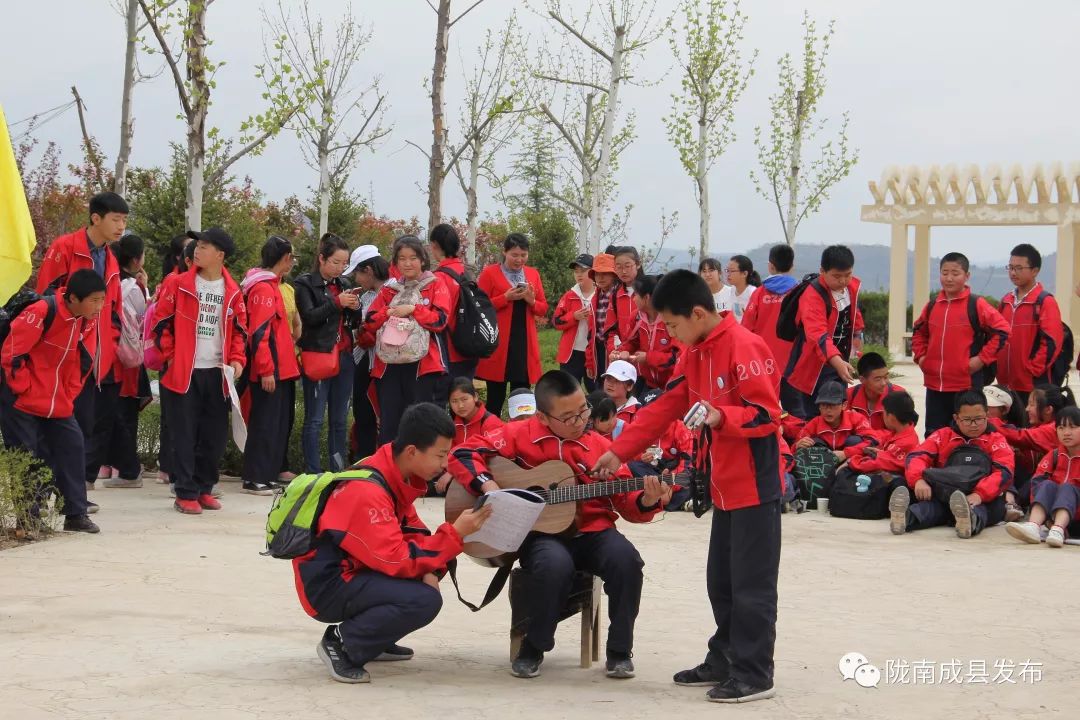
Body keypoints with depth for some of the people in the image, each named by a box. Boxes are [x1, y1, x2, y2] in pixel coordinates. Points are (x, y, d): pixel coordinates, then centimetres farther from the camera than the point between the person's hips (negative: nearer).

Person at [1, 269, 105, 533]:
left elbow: (83, 362, 11)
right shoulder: (42, 313, -22)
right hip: (23, 403, -7)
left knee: (72, 450, 2)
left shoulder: (87, 322, 0)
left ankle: (76, 514, 9)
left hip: (59, 405, 7)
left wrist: (68, 395, 5)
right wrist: (24, 388, -14)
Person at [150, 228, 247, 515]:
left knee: (215, 435, 8)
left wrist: (237, 359, 1)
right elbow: (160, 322, 1)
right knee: (185, 435, -2)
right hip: (183, 373, -3)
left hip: (217, 373, 3)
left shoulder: (232, 292, 6)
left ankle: (203, 488, 21)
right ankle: (185, 494, 3)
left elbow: (240, 330, 14)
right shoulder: (178, 284, -2)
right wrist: (171, 355, -5)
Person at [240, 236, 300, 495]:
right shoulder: (263, 287, -14)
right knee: (265, 423, -6)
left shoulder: (271, 285, 18)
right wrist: (266, 370, -22)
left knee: (279, 422, 12)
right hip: (270, 371, -10)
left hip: (280, 370, 10)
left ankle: (269, 474, 18)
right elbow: (259, 332, -20)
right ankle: (254, 479, -3)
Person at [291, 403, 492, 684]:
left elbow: (411, 529, 8)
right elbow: (395, 560, -27)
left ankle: (375, 639, 13)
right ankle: (342, 643, -9)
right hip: (327, 586, -10)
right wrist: (455, 534, -24)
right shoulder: (367, 492, -27)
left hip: (354, 569, 10)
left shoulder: (394, 473, 1)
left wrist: (429, 570, -11)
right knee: (425, 601, -25)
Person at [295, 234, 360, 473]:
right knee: (314, 420, -5)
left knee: (339, 420, 7)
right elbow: (309, 316, -14)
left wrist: (355, 308, -3)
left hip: (344, 357, 6)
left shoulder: (342, 285, 17)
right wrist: (337, 303, -21)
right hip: (318, 357, -6)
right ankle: (313, 474, -4)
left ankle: (338, 471, 10)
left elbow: (354, 323, 19)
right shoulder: (305, 284, -2)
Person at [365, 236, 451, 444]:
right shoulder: (389, 288, 16)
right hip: (389, 364, 4)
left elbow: (441, 319, -7)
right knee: (389, 424, 5)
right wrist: (387, 312, -6)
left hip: (422, 364, -4)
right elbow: (369, 323, 10)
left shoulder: (435, 285, 5)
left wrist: (413, 309, -12)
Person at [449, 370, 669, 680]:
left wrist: (647, 501, -16)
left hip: (593, 531, 2)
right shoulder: (521, 435, 0)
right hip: (542, 534, -2)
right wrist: (488, 485, -18)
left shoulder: (600, 447, 7)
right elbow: (463, 454, -2)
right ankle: (533, 648, -10)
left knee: (626, 559, -30)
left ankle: (619, 651, -9)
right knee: (555, 564, -38)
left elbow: (626, 502, 7)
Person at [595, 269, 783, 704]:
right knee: (720, 581, 15)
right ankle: (725, 660, 25)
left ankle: (754, 674, 1)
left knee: (751, 584, -4)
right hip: (724, 486, 9)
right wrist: (619, 451, 12)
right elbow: (665, 407, 14)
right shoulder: (695, 354, 10)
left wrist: (722, 417, -35)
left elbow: (767, 414, -20)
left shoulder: (744, 348, -18)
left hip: (754, 486, -9)